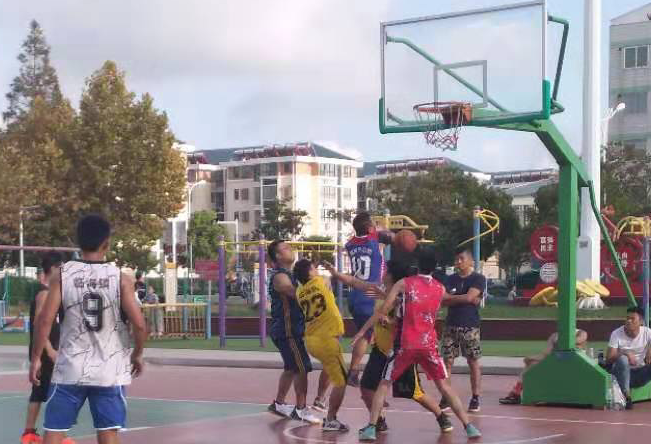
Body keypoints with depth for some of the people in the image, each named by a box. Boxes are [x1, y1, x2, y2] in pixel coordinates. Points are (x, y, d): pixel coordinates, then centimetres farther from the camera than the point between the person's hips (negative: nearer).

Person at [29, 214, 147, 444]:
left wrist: (36, 358, 4)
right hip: (109, 372, 0)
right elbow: (139, 324, -9)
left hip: (70, 369, 0)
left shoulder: (62, 276, -3)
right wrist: (137, 354, 8)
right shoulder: (120, 278, -5)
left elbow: (44, 320, -7)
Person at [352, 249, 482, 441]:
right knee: (444, 386, 12)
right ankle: (469, 426, 7)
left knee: (384, 384, 9)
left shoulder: (403, 284, -3)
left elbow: (382, 311, -5)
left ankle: (371, 428, -2)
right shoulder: (440, 288, 6)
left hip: (405, 345, -2)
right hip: (429, 345, 2)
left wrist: (362, 331, 2)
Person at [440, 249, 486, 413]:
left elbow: (469, 297, -16)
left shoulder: (478, 278, -2)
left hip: (470, 326, -4)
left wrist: (450, 298, -7)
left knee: (473, 361, 0)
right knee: (447, 360, 0)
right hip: (451, 325, 4)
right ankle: (445, 398, 3)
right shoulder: (451, 279, 12)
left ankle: (475, 398, 7)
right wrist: (465, 300, -11)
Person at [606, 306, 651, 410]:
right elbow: (608, 359, -14)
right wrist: (624, 353, -30)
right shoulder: (616, 334, -9)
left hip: (640, 374, 2)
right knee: (622, 359, -34)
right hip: (622, 372, -2)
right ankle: (626, 397, -28)